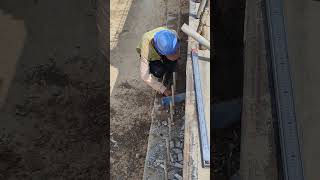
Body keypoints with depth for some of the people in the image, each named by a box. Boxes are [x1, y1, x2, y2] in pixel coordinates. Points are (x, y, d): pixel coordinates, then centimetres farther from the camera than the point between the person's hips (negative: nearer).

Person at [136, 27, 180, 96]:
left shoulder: (173, 34, -34)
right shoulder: (147, 48, -43)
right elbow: (144, 76, -37)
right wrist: (163, 89, -34)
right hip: (151, 56, -2)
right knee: (158, 72, -33)